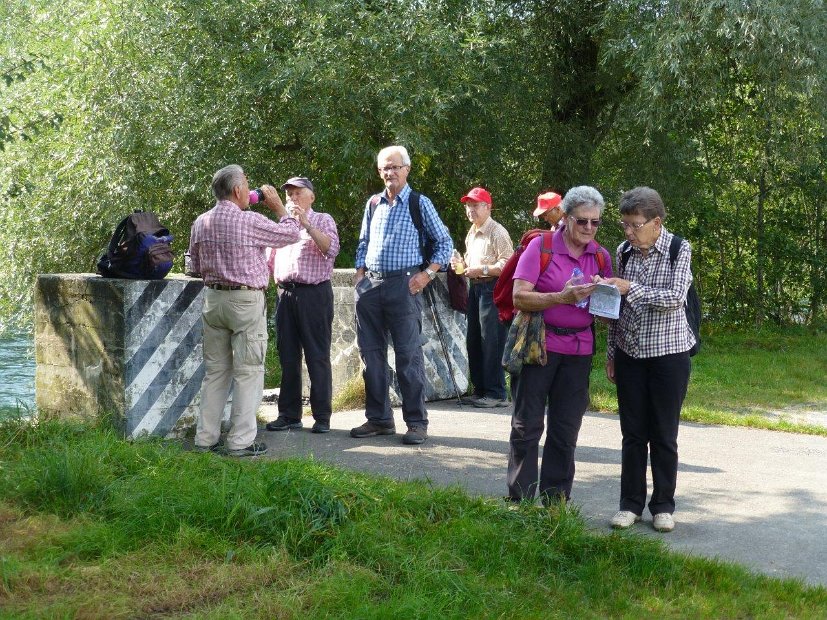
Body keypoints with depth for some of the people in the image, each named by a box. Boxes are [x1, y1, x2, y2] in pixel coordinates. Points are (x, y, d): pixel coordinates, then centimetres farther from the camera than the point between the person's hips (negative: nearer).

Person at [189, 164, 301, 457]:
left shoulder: (200, 223, 7)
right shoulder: (250, 221, -13)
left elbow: (195, 265, 17)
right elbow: (291, 234, -1)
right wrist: (278, 205, 11)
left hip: (212, 298, 6)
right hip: (245, 301, -6)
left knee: (215, 371, 13)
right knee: (248, 372, 0)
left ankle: (205, 438, 15)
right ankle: (241, 441, 0)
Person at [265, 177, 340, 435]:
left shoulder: (322, 220, 5)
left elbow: (332, 249, -13)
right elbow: (273, 259, 27)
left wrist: (306, 224, -18)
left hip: (314, 293, -5)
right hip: (285, 294, 5)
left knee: (317, 356, -5)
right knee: (287, 356, 6)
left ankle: (322, 416, -1)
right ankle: (289, 414, 12)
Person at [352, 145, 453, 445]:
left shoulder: (420, 203, 1)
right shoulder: (373, 204, 14)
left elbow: (444, 243, 4)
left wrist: (427, 274, -6)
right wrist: (360, 272, 10)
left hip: (403, 285, -5)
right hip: (370, 284, 5)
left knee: (408, 355, -5)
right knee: (371, 353, 8)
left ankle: (416, 422, 2)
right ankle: (378, 418, 18)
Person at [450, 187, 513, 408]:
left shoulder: (497, 232, -10)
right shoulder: (471, 233, 19)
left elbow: (508, 263, -17)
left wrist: (481, 270, -21)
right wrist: (461, 264, 11)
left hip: (491, 288, -9)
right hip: (475, 288, 9)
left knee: (491, 342, -9)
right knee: (473, 341, 11)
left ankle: (496, 394, -5)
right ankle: (480, 390, 19)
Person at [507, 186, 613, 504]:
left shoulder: (600, 256, 8)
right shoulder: (541, 246, -6)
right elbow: (520, 297, -13)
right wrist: (562, 297, -24)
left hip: (579, 349, 4)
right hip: (540, 344, -4)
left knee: (565, 430, 8)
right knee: (527, 425, 1)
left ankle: (555, 501, 17)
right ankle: (520, 500, 9)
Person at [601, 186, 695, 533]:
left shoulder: (679, 250, -8)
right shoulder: (624, 251, 3)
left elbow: (675, 298, -18)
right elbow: (616, 306, 9)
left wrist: (630, 288, -23)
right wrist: (611, 354, 9)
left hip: (669, 354, -3)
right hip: (630, 354, 3)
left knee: (664, 435, 5)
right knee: (632, 433, 8)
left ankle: (663, 505, 17)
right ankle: (631, 504, 17)